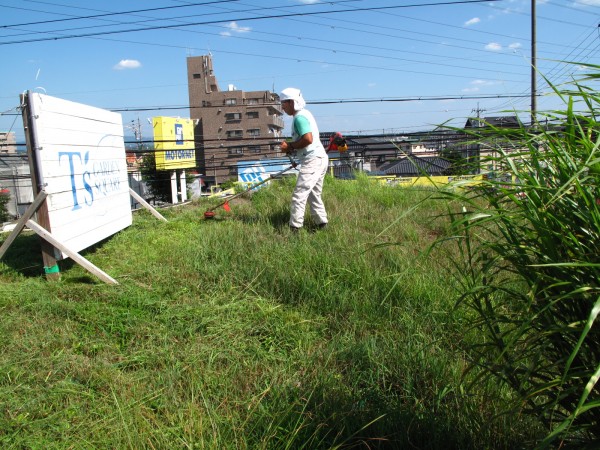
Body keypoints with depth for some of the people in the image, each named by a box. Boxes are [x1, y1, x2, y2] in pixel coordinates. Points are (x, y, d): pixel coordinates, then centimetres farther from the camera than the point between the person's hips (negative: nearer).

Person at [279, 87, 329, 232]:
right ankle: (322, 224, 21)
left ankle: (294, 228, -11)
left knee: (299, 195, -11)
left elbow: (308, 139, -26)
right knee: (314, 195, 17)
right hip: (320, 158, 11)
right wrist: (292, 148, 9)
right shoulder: (305, 113, 17)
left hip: (313, 161, -11)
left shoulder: (299, 117, -14)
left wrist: (289, 146, -13)